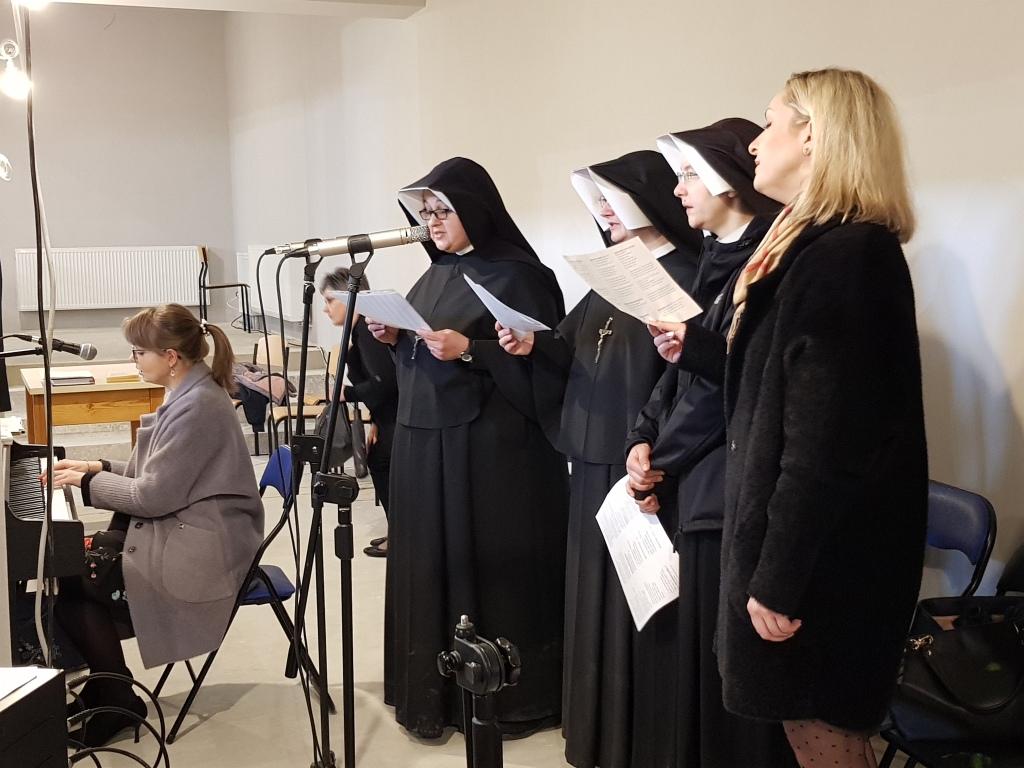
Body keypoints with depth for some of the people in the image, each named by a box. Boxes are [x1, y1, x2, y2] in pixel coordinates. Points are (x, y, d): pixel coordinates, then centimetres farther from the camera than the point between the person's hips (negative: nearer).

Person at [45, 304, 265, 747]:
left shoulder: (196, 406, -23)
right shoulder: (191, 393, 9)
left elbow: (153, 496, -22)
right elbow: (158, 473, 17)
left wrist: (88, 483, -8)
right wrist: (99, 468, 7)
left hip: (199, 548, -10)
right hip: (185, 528, 10)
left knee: (68, 579, -6)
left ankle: (116, 699, 11)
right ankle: (104, 684, 19)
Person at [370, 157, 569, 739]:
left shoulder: (518, 276, -9)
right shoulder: (435, 275, 15)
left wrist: (470, 351, -22)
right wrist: (394, 337, 1)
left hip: (490, 446, -7)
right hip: (425, 440, 8)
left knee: (489, 565, -1)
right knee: (431, 562, 10)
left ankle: (509, 695, 14)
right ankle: (435, 690, 23)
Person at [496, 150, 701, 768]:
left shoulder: (684, 279, -11)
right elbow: (576, 360, 13)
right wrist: (535, 346, -4)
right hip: (596, 465, 9)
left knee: (642, 608, 1)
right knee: (599, 599, 16)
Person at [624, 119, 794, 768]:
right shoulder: (718, 259, 16)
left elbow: (735, 382, -17)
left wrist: (661, 460, -6)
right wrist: (646, 440, 2)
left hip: (736, 491, -9)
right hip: (697, 485, 9)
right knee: (698, 654, 16)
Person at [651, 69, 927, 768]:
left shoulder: (842, 257, -22)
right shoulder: (829, 247, 11)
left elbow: (826, 445, -25)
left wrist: (779, 578, -21)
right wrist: (691, 345, 19)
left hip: (823, 552, -10)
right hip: (812, 539, 10)